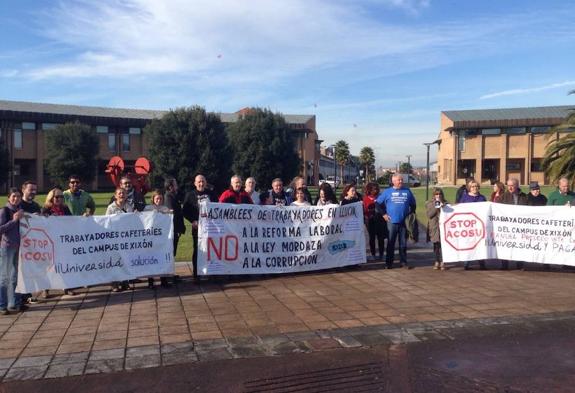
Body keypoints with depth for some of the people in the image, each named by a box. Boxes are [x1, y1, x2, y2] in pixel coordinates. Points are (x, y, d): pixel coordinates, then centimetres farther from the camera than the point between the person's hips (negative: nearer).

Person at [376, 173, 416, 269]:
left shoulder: (407, 191, 7)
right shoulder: (387, 192, 1)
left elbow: (413, 204, 19)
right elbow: (378, 203, 3)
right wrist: (383, 214, -2)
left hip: (404, 222, 2)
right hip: (392, 222, -2)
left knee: (403, 243, 8)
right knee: (390, 243, 3)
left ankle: (403, 261, 16)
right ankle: (389, 262, 9)